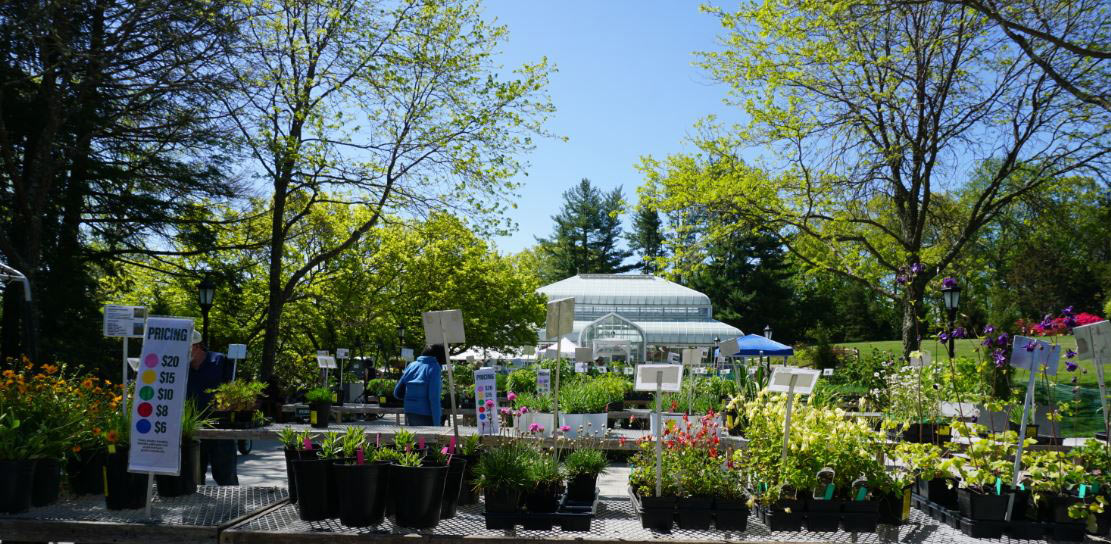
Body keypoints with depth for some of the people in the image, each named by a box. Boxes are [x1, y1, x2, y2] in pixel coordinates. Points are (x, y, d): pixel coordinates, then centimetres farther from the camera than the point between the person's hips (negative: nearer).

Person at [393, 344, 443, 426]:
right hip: (426, 416, -6)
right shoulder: (434, 367, -7)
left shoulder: (411, 365, 10)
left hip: (409, 414, 6)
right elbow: (434, 397, -14)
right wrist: (437, 424, -13)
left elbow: (397, 393, 13)